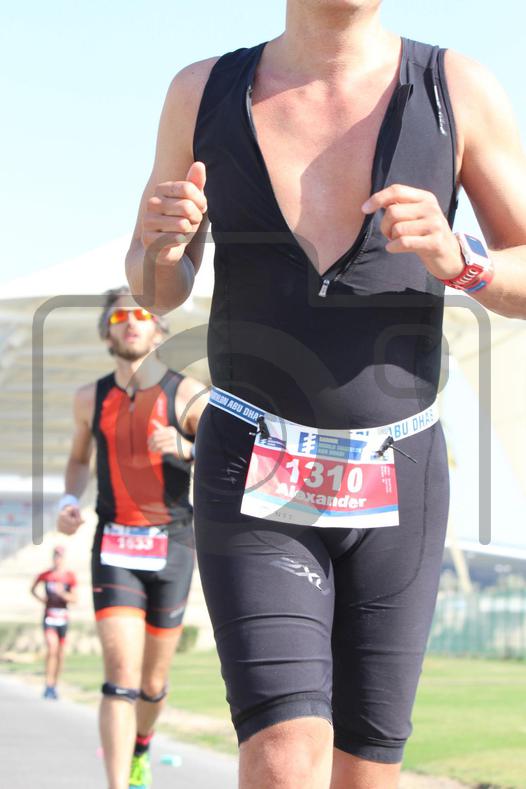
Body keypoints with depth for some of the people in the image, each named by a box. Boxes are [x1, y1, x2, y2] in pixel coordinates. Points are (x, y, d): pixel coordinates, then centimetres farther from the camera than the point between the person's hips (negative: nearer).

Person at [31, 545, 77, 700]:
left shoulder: (70, 576, -1)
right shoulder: (45, 575, 0)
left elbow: (74, 598, -4)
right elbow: (33, 589, 17)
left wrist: (62, 593, -20)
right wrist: (40, 598, 1)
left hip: (62, 617, 2)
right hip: (49, 616, -2)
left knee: (60, 654, 8)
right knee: (52, 649, -19)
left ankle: (54, 686, 24)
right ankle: (48, 686, -18)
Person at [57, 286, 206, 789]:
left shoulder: (189, 396, -3)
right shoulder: (91, 398, 6)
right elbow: (78, 459, 24)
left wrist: (184, 448, -25)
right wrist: (69, 502, 4)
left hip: (171, 546, 0)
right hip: (114, 547, 0)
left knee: (152, 682, 12)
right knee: (120, 676, -15)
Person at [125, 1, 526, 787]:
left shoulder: (459, 91, -6)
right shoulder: (204, 94, -3)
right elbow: (156, 289, 8)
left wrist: (455, 258, -25)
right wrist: (162, 241, -17)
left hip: (395, 484, 1)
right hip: (254, 482, -1)